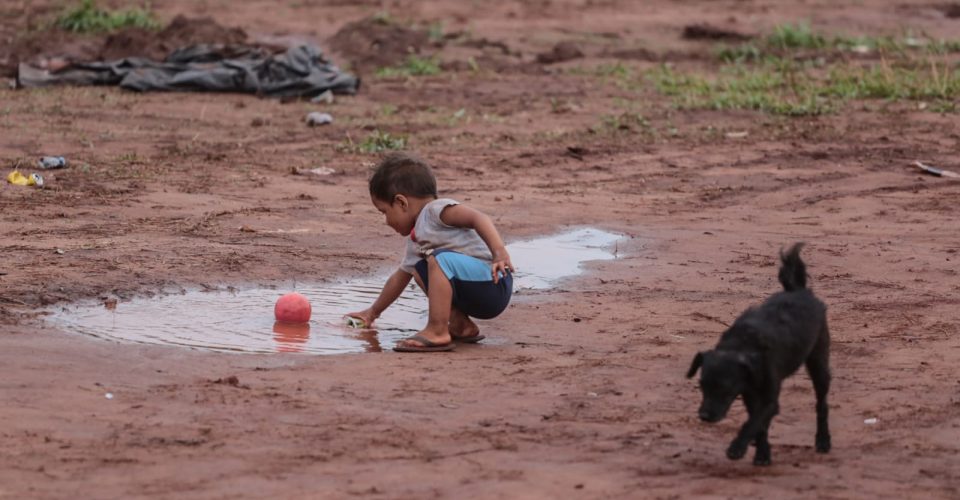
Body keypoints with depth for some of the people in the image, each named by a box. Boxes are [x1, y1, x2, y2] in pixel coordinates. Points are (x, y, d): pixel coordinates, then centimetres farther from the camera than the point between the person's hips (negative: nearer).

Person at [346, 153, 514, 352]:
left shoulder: (436, 209, -10)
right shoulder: (415, 241, 21)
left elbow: (478, 218, -25)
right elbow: (399, 278, 34)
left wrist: (499, 253, -38)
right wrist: (373, 312, 44)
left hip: (494, 285, -10)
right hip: (474, 299, 10)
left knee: (440, 258, -27)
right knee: (420, 269, 21)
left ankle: (437, 332, -27)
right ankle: (460, 325, 8)